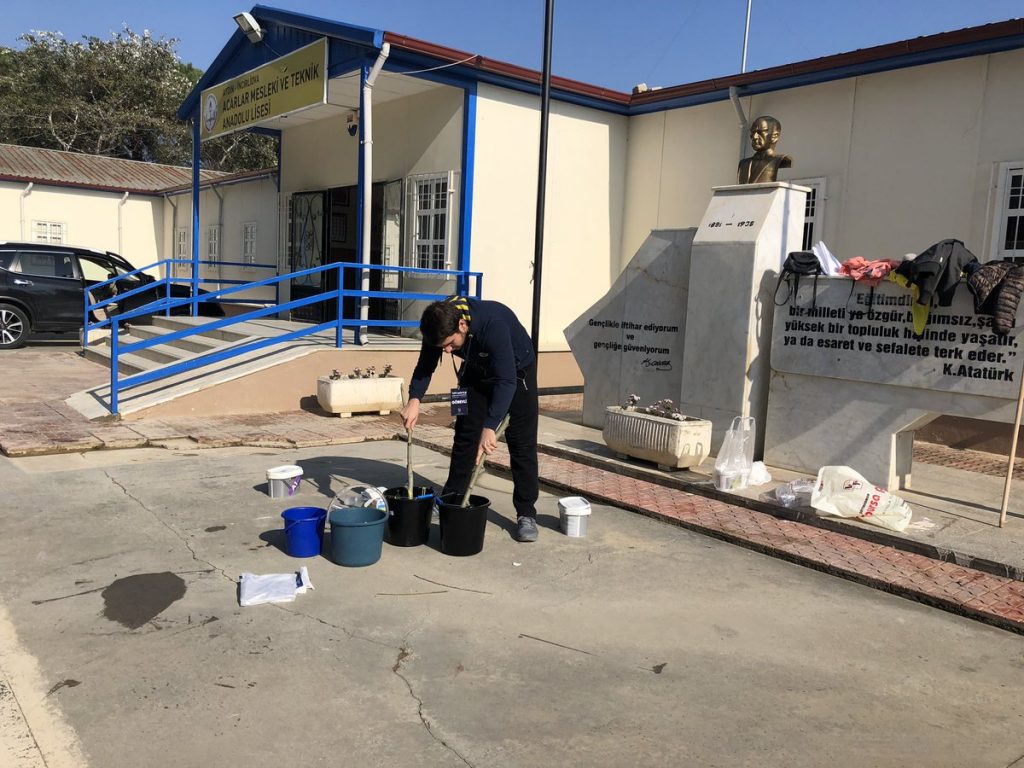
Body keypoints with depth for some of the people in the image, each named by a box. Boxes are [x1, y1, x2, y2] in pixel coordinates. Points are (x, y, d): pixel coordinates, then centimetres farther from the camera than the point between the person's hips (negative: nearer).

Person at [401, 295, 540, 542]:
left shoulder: (494, 324, -43)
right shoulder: (440, 327, -25)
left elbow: (506, 380, -44)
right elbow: (425, 365, -12)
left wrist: (490, 427, -50)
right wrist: (414, 400, -30)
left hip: (516, 371, -4)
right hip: (477, 372, 5)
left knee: (522, 443, -6)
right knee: (465, 436, 3)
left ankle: (526, 514, 1)